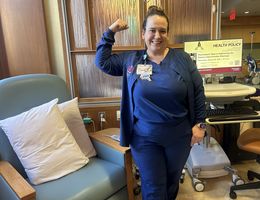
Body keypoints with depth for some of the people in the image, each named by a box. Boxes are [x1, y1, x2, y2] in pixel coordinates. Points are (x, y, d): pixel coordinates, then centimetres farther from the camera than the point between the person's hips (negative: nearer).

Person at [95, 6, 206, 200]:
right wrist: (110, 32, 1)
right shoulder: (131, 59, 0)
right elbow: (102, 61, 7)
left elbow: (198, 92, -1)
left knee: (172, 181, 22)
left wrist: (199, 124, -3)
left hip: (179, 136, 1)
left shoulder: (182, 58, -3)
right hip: (145, 138, 0)